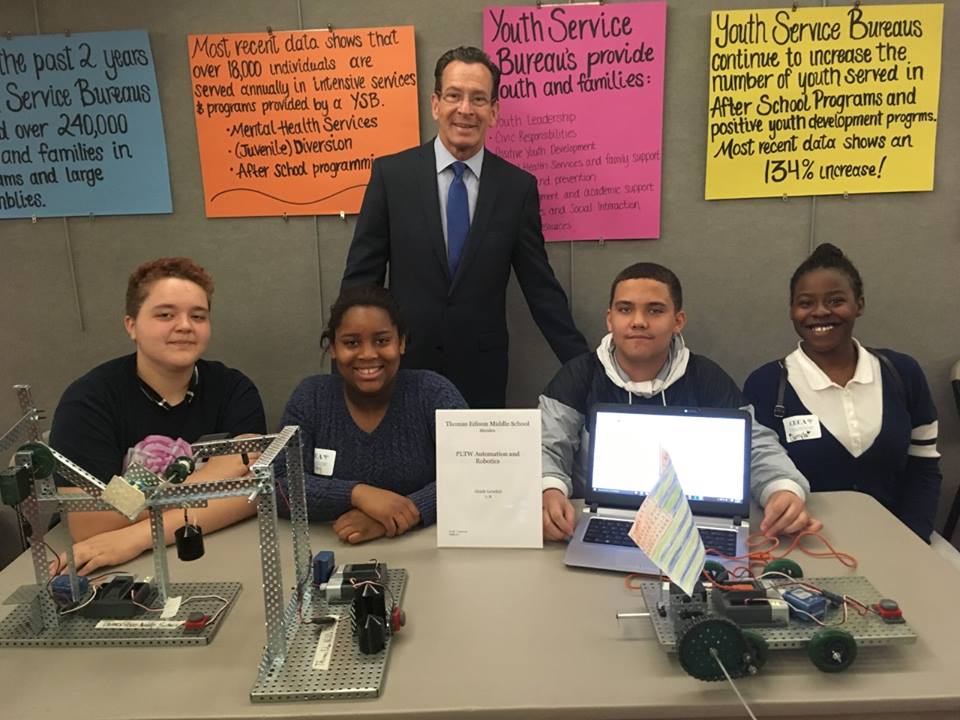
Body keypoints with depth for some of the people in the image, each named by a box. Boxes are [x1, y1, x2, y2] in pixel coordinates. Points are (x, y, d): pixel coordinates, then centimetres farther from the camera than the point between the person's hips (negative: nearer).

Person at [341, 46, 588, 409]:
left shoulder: (518, 186, 0)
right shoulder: (391, 173, -2)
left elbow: (540, 288, 3)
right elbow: (361, 277, 0)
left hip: (482, 375, 1)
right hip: (404, 368, 0)